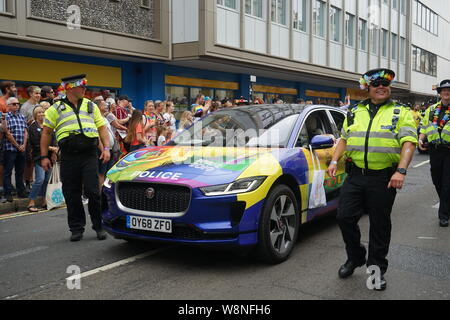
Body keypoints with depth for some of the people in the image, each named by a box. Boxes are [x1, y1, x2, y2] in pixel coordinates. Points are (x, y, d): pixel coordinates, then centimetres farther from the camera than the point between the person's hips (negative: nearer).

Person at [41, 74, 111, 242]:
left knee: (93, 192, -4)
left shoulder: (91, 106, 13)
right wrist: (44, 156, 3)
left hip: (89, 154, 0)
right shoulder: (56, 109, 7)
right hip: (68, 157, 0)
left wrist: (106, 148, -1)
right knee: (72, 195, 5)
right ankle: (76, 228, 16)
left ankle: (99, 226, 9)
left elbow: (102, 128, 12)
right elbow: (46, 133, 8)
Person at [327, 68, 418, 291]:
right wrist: (334, 161, 6)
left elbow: (409, 143, -7)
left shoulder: (401, 113, 3)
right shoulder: (355, 113, 15)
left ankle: (377, 268, 21)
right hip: (355, 175, 3)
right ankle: (355, 258, 23)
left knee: (380, 225, 5)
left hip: (384, 178, -3)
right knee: (345, 217, 0)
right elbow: (344, 139, 20)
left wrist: (401, 171, -20)